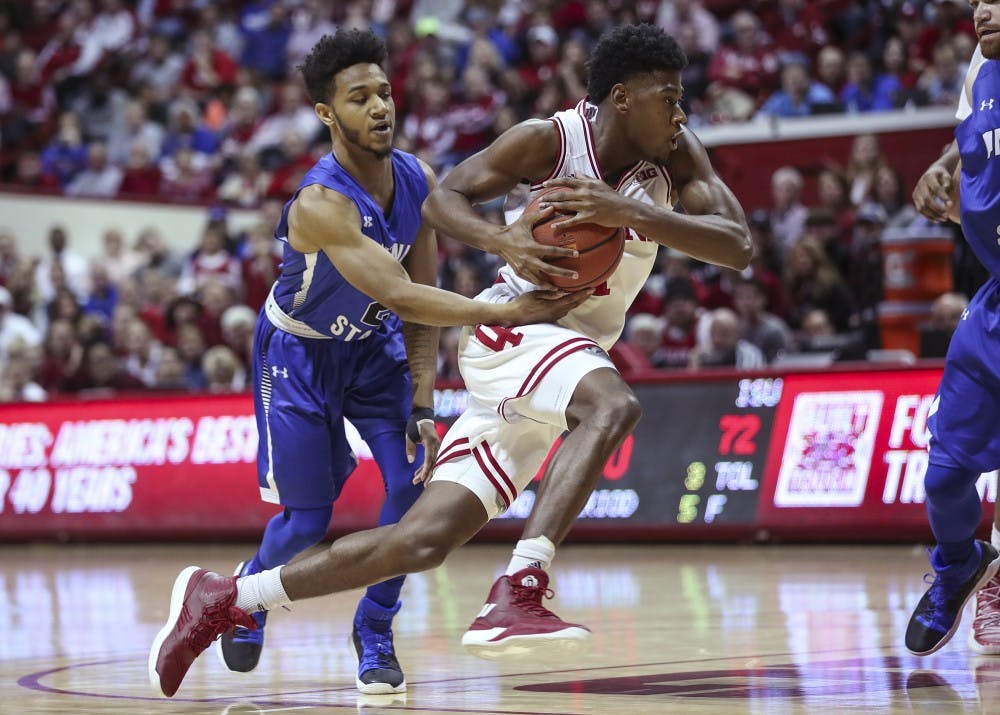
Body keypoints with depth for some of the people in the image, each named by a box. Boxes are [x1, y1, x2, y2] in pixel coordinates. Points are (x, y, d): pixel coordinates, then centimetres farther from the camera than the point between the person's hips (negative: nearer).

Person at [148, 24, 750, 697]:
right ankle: (520, 590, -42)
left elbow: (738, 245, -13)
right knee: (613, 405, -38)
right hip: (511, 331, -5)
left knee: (421, 541, -1)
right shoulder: (549, 139, -12)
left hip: (571, 351, 6)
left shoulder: (678, 155, 0)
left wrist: (630, 213, -29)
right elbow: (443, 198, -6)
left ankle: (223, 599, 10)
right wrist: (502, 239, -27)